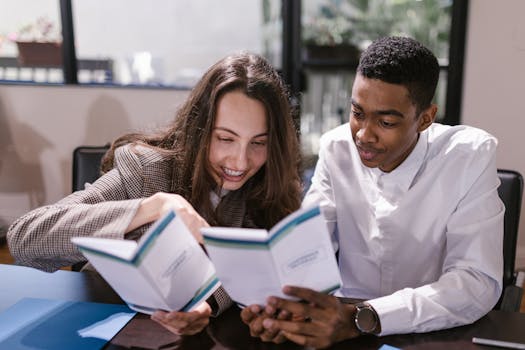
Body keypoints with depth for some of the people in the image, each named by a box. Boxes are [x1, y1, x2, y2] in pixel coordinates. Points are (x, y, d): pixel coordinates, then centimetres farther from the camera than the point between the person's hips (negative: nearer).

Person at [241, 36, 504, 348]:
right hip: (348, 314, 2)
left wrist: (360, 320, -32)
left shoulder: (470, 156, -13)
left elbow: (480, 282, -20)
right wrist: (279, 301, -28)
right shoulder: (336, 148, -3)